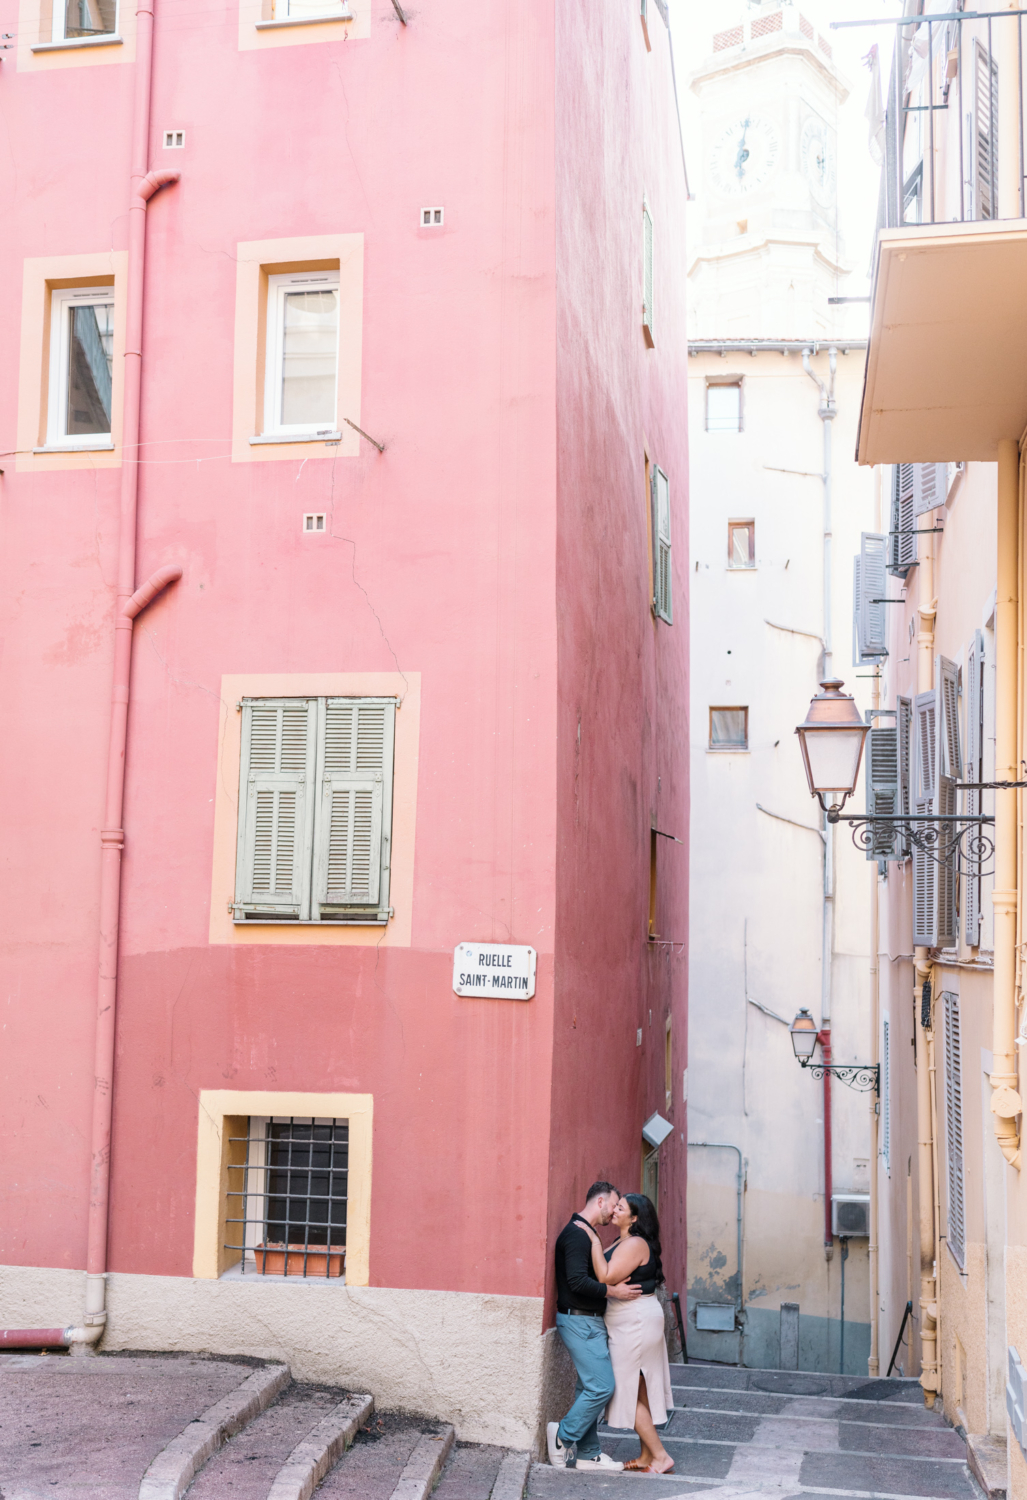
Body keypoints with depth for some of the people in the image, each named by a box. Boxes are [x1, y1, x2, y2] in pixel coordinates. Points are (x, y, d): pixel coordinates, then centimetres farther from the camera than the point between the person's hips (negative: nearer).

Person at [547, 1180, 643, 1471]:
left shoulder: (584, 1234, 17)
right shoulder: (577, 1234, -16)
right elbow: (577, 1282, -24)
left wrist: (615, 1287, 13)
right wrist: (613, 1291, -19)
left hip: (588, 1321, 11)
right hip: (580, 1320, -11)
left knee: (589, 1387, 11)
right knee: (602, 1386, -10)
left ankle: (587, 1453, 16)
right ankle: (563, 1436, 1)